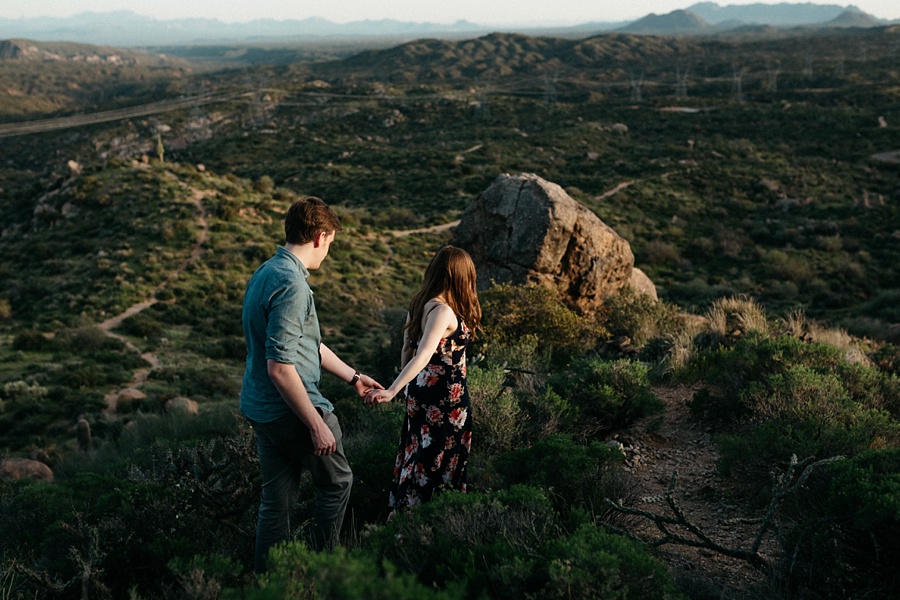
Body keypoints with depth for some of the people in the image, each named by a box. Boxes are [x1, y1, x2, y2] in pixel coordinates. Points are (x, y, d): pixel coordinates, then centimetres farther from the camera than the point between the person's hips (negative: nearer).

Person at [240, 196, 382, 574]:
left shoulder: (265, 274, 11)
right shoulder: (291, 285, -22)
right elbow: (280, 367, -27)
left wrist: (353, 377, 27)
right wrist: (317, 424, -21)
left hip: (260, 411, 9)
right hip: (290, 410, -9)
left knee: (275, 500, 16)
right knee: (337, 482, 12)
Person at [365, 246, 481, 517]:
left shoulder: (418, 304, 2)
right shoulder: (443, 311, -22)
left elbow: (407, 351, 10)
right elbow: (423, 356, -34)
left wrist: (411, 387, 21)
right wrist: (391, 390, -40)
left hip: (421, 391, 8)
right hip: (444, 398, -8)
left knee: (417, 452, 20)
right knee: (441, 460, 6)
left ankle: (403, 512, 32)